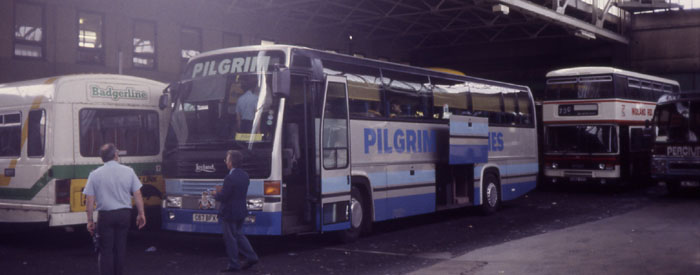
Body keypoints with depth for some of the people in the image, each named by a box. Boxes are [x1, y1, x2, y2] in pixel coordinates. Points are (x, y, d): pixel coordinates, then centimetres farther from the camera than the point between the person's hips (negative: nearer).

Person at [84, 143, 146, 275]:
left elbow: (90, 200, -4)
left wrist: (90, 220, 4)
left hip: (105, 216, -2)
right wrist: (141, 214, 10)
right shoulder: (128, 171, -1)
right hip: (124, 214, 2)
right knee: (120, 249, 14)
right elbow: (137, 195, 1)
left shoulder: (95, 174, -4)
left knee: (105, 251, 4)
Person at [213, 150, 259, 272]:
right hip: (241, 212, 9)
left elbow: (223, 197, -21)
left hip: (229, 213, -9)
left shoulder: (230, 178, -23)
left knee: (230, 239, 4)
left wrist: (216, 194, 1)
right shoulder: (245, 175, 5)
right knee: (239, 235, 22)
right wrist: (222, 190, 10)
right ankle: (251, 257, 19)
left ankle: (234, 265, 11)